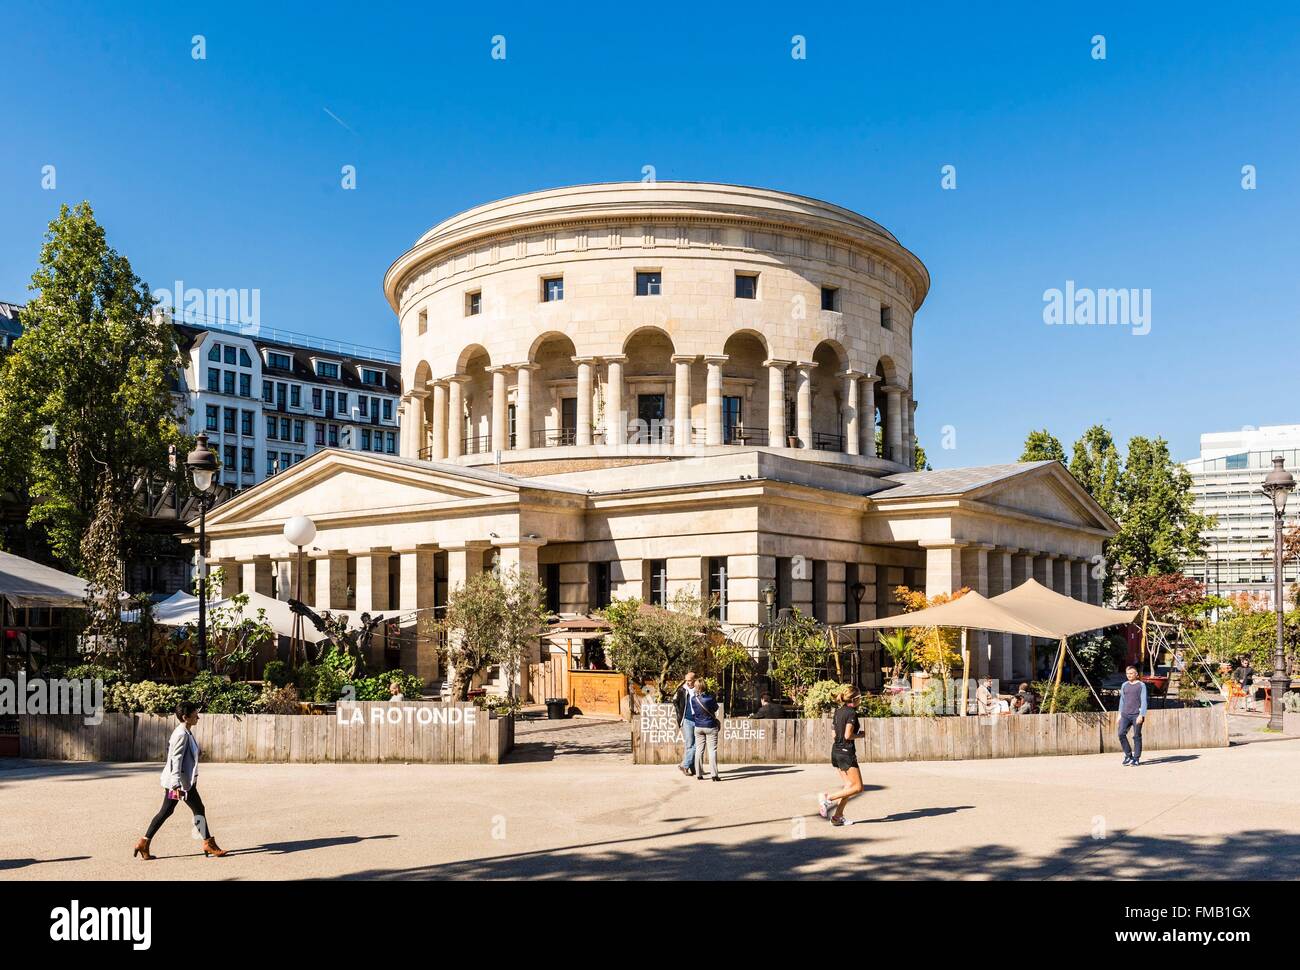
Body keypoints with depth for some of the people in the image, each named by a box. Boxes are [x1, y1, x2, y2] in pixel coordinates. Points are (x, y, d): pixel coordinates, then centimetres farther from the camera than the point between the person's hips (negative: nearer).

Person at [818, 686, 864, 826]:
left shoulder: (838, 711, 11)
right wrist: (859, 735, -3)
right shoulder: (852, 713, -14)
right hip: (846, 752, -9)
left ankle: (838, 816, 9)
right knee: (857, 787, -1)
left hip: (835, 750, 9)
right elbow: (848, 735, -20)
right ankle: (828, 798, -8)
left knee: (849, 785, 15)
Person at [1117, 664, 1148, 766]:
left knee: (1137, 736, -1)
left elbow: (1144, 701, -5)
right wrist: (1120, 714, 17)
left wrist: (1141, 715, -14)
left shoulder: (1141, 685, 0)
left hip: (1136, 715, -4)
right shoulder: (1124, 685, 14)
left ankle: (1136, 758, 6)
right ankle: (1128, 755, 5)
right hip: (1125, 715, 4)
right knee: (1121, 734, -7)